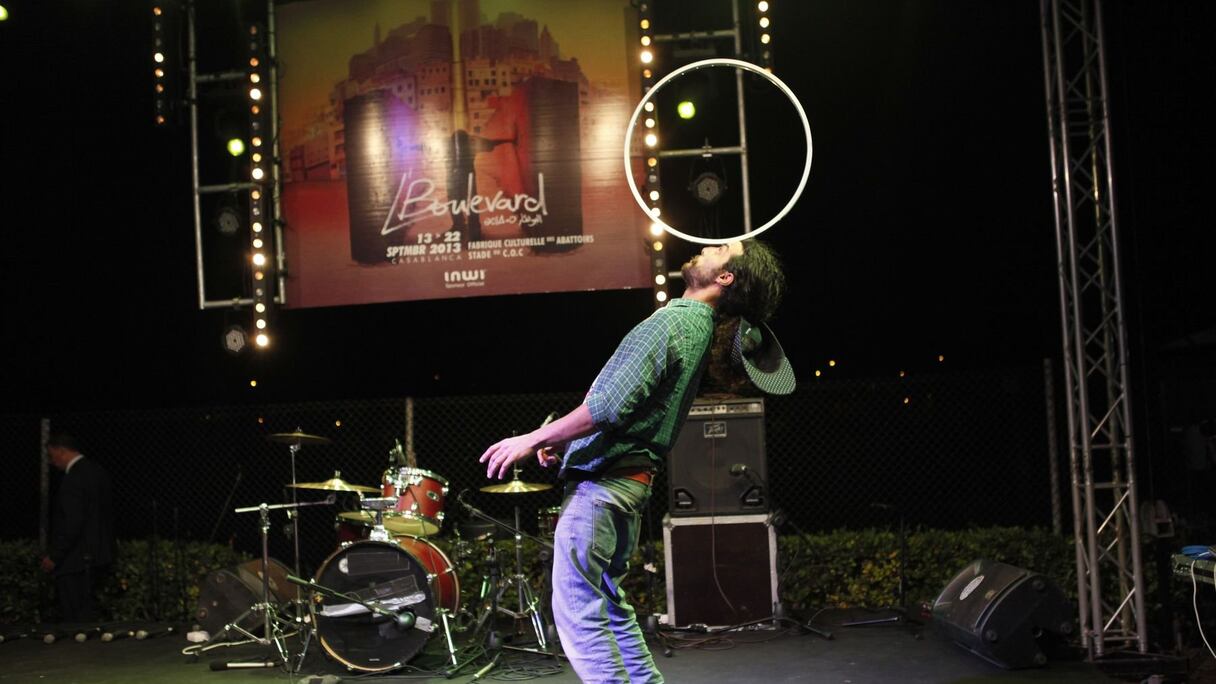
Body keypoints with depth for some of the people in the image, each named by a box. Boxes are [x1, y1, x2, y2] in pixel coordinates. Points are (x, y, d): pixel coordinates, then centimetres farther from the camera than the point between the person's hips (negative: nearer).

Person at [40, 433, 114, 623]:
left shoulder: (74, 479, -18)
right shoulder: (98, 471, 11)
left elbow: (72, 523, -23)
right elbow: (107, 509, 18)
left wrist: (54, 556, -15)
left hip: (77, 560, -10)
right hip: (99, 555, 10)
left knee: (75, 616, -4)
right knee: (85, 612, 16)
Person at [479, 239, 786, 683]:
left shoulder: (672, 321, -17)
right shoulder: (700, 327, 15)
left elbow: (610, 407, -25)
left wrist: (534, 440, -15)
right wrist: (563, 439, 18)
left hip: (602, 481, -10)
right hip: (627, 481, 10)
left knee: (576, 611, -6)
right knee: (608, 606, 19)